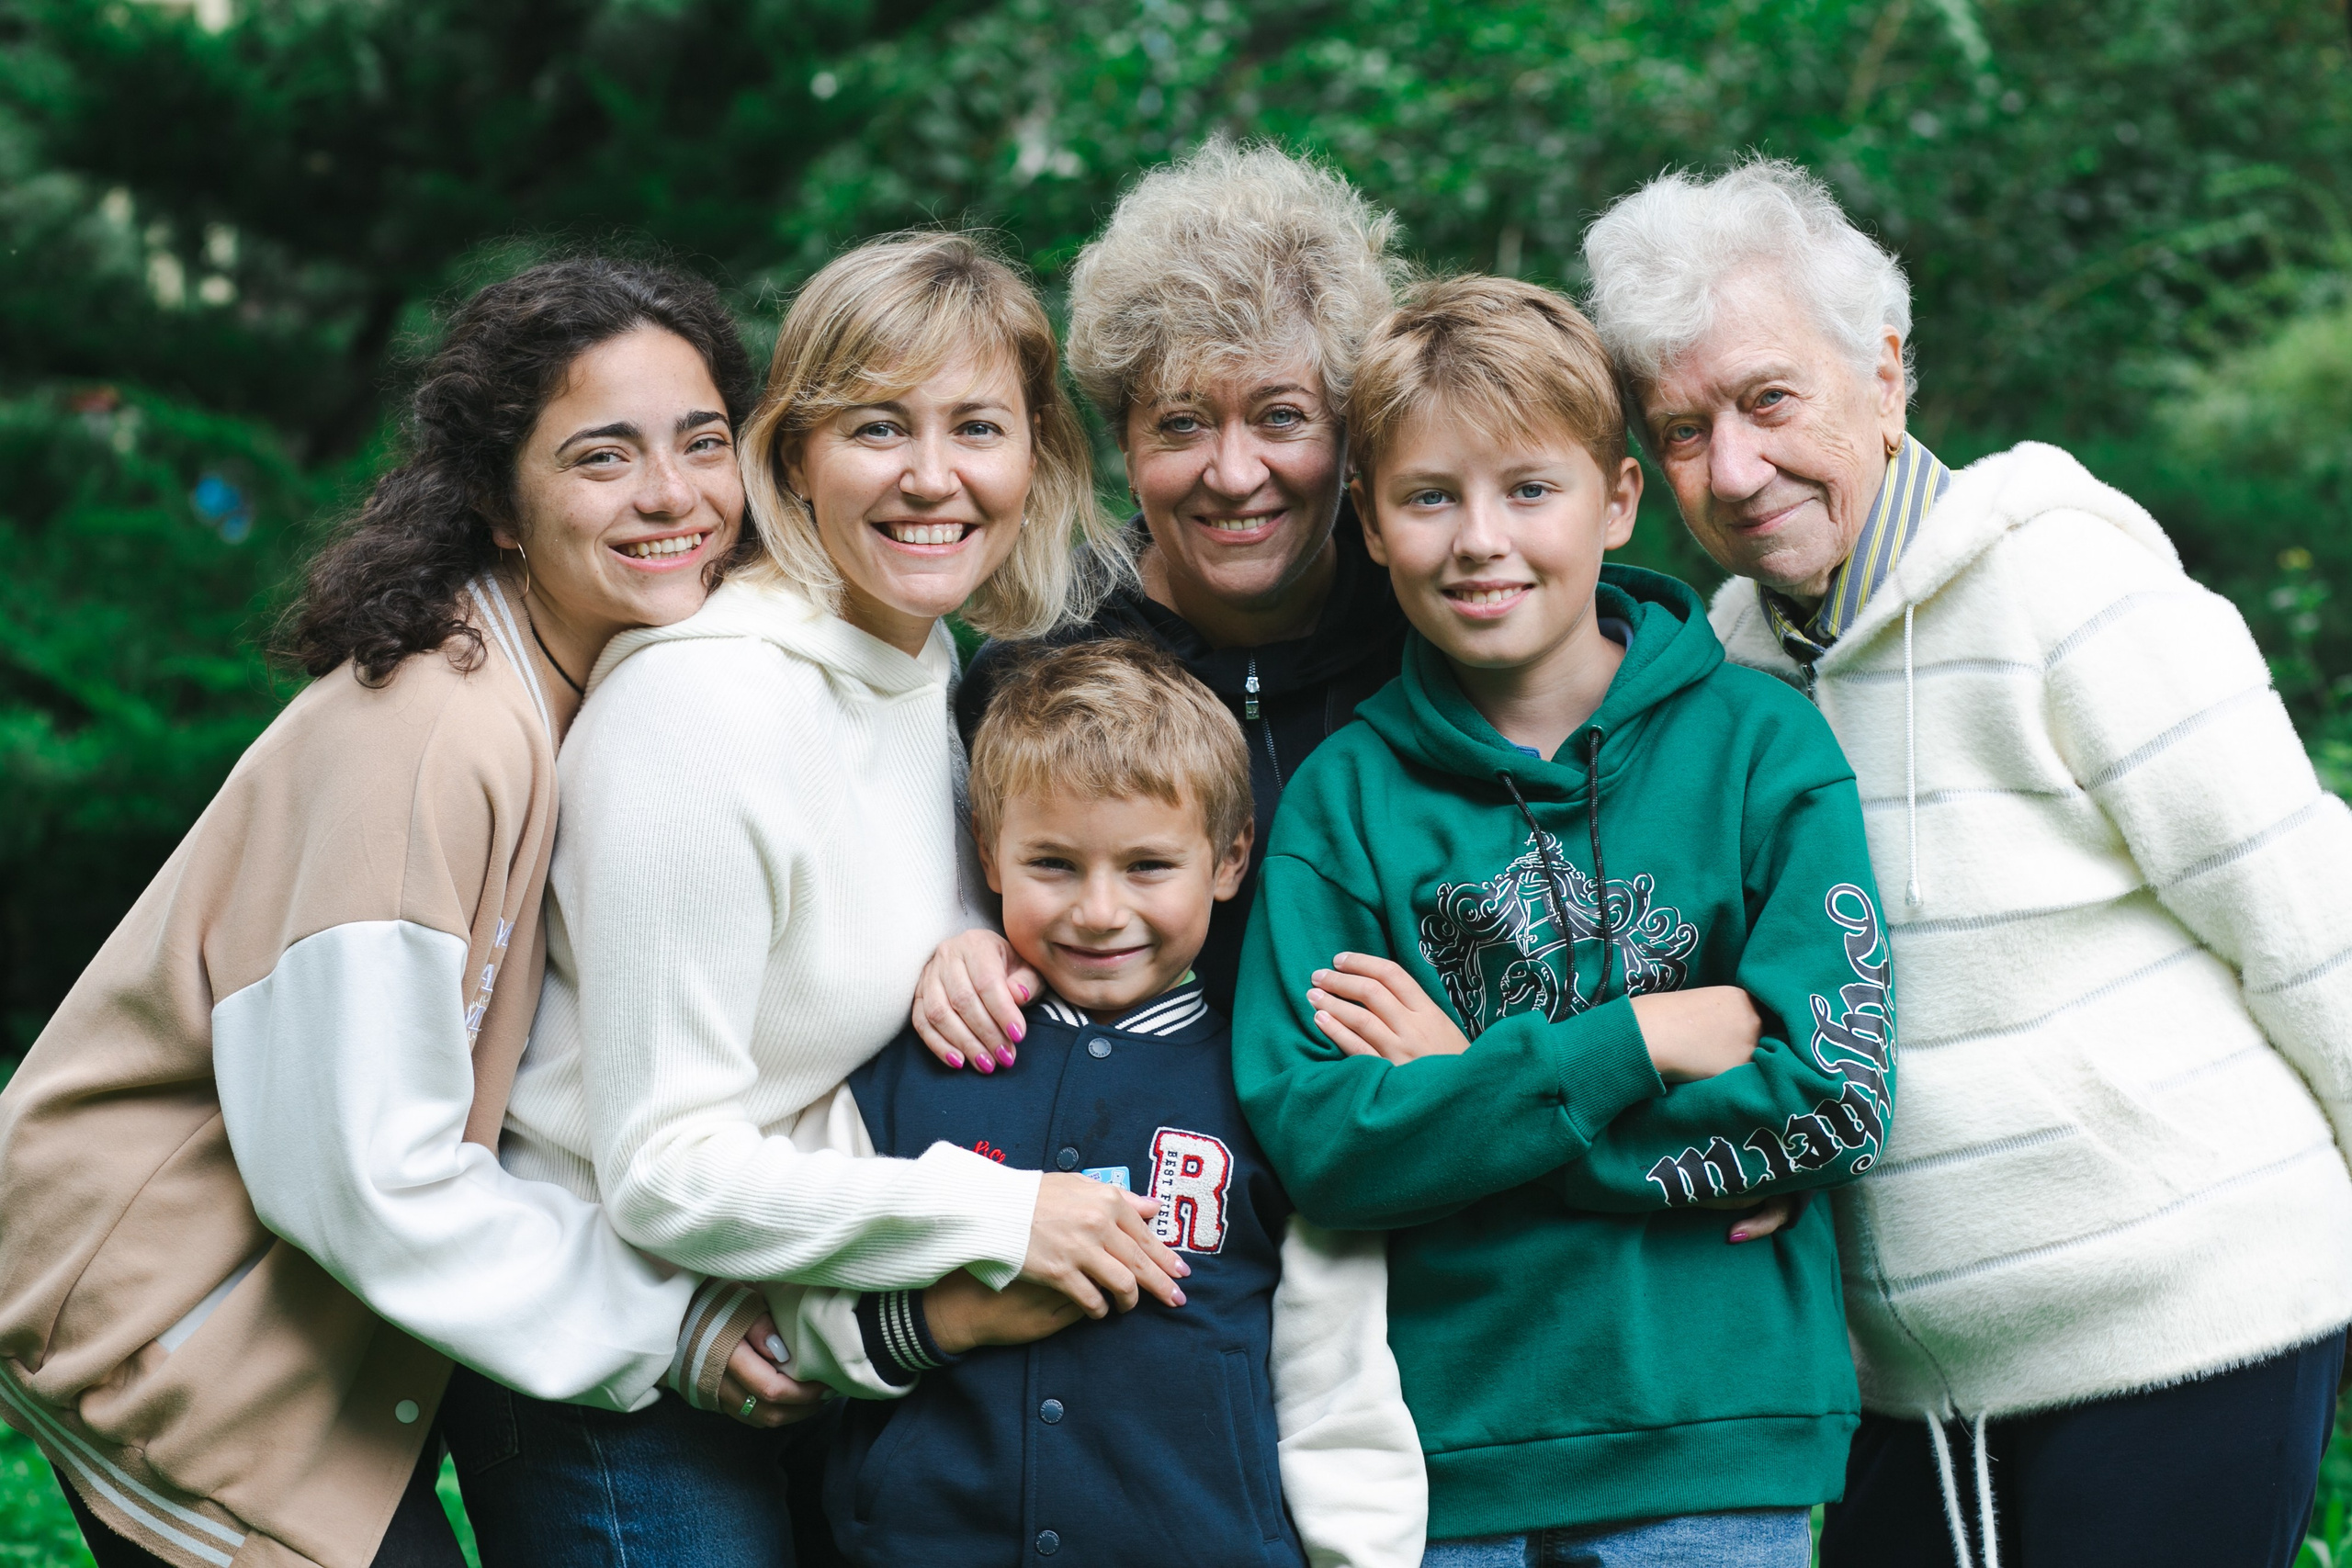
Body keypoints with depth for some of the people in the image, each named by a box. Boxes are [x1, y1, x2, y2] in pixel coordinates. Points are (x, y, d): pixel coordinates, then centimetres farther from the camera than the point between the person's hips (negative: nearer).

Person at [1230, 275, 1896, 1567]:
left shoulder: (1761, 745, -2)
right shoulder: (1342, 794, 0)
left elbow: (1835, 1095, -11)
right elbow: (1317, 1143, -10)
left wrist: (1470, 1085, -11)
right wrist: (1640, 1040, -15)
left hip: (1716, 1447, 0)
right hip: (1441, 1451, 1)